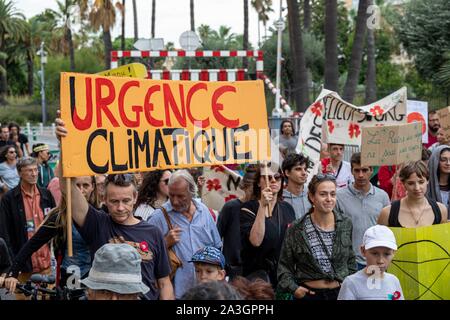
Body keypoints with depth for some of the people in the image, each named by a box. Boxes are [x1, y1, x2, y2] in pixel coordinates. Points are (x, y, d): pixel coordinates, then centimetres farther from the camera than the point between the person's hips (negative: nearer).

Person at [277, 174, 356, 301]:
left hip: (341, 292, 2)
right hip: (309, 294, -2)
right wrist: (293, 288, -14)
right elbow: (284, 265, -2)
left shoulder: (346, 224, -1)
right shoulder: (296, 230, -8)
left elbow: (350, 260, 10)